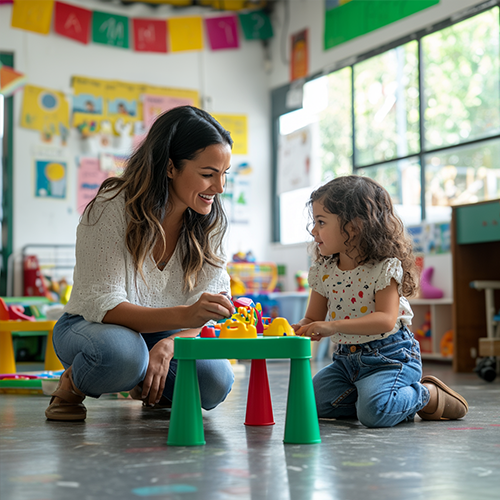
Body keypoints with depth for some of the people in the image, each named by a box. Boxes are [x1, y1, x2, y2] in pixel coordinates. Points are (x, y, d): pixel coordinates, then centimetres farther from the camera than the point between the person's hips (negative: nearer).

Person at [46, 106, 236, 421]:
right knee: (120, 350, -40)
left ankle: (148, 388, 8)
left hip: (167, 333, 4)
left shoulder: (211, 222, -9)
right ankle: (73, 384, -4)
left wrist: (168, 345, -31)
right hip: (90, 327, -4)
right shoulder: (111, 209, -24)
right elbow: (103, 305, -28)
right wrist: (183, 315, -45)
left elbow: (204, 314, -9)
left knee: (216, 383, -25)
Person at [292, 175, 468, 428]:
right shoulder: (322, 272, 3)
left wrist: (334, 326, -35)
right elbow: (313, 320, 9)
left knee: (374, 412, -27)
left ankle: (428, 395, 2)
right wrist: (296, 330, -16)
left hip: (390, 356, -7)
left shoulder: (384, 267, -16)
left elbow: (386, 320, -27)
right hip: (347, 357, 7)